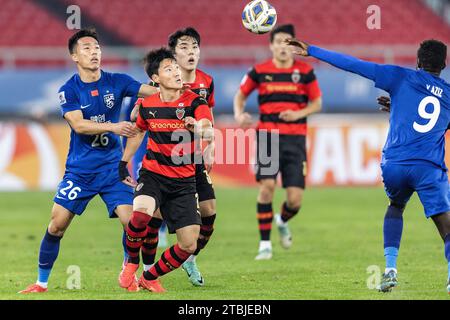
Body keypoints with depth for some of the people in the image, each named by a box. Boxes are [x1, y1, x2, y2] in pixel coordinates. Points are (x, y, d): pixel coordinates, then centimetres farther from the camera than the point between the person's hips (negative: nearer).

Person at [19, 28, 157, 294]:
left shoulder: (117, 82, 1)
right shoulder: (68, 90, -4)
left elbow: (153, 91, -6)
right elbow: (78, 125, -17)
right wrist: (113, 127, -28)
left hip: (112, 166, 1)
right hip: (79, 169, -1)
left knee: (132, 220, -11)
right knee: (57, 224, -7)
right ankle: (42, 282, 6)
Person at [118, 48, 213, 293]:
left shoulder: (194, 102, -10)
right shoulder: (146, 105, -1)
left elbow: (208, 130, -30)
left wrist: (197, 127, -52)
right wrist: (124, 162, 19)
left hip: (184, 181, 0)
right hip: (152, 174, 0)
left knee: (188, 245, -4)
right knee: (141, 213, -33)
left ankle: (149, 278, 21)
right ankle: (131, 263, -7)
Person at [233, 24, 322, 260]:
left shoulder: (305, 72, 4)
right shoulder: (259, 71, 3)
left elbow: (316, 103, 12)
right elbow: (241, 94, 17)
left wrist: (299, 114, -7)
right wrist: (239, 115, -3)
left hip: (295, 138, 1)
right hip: (268, 136, -1)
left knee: (295, 199, -4)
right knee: (267, 184, -18)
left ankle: (282, 221, 33)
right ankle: (265, 243, -5)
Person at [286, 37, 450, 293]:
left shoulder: (401, 78, 8)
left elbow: (353, 65, 6)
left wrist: (311, 50, 11)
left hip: (394, 165, 1)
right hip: (429, 167, -1)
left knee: (395, 207, 28)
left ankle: (390, 268, 11)